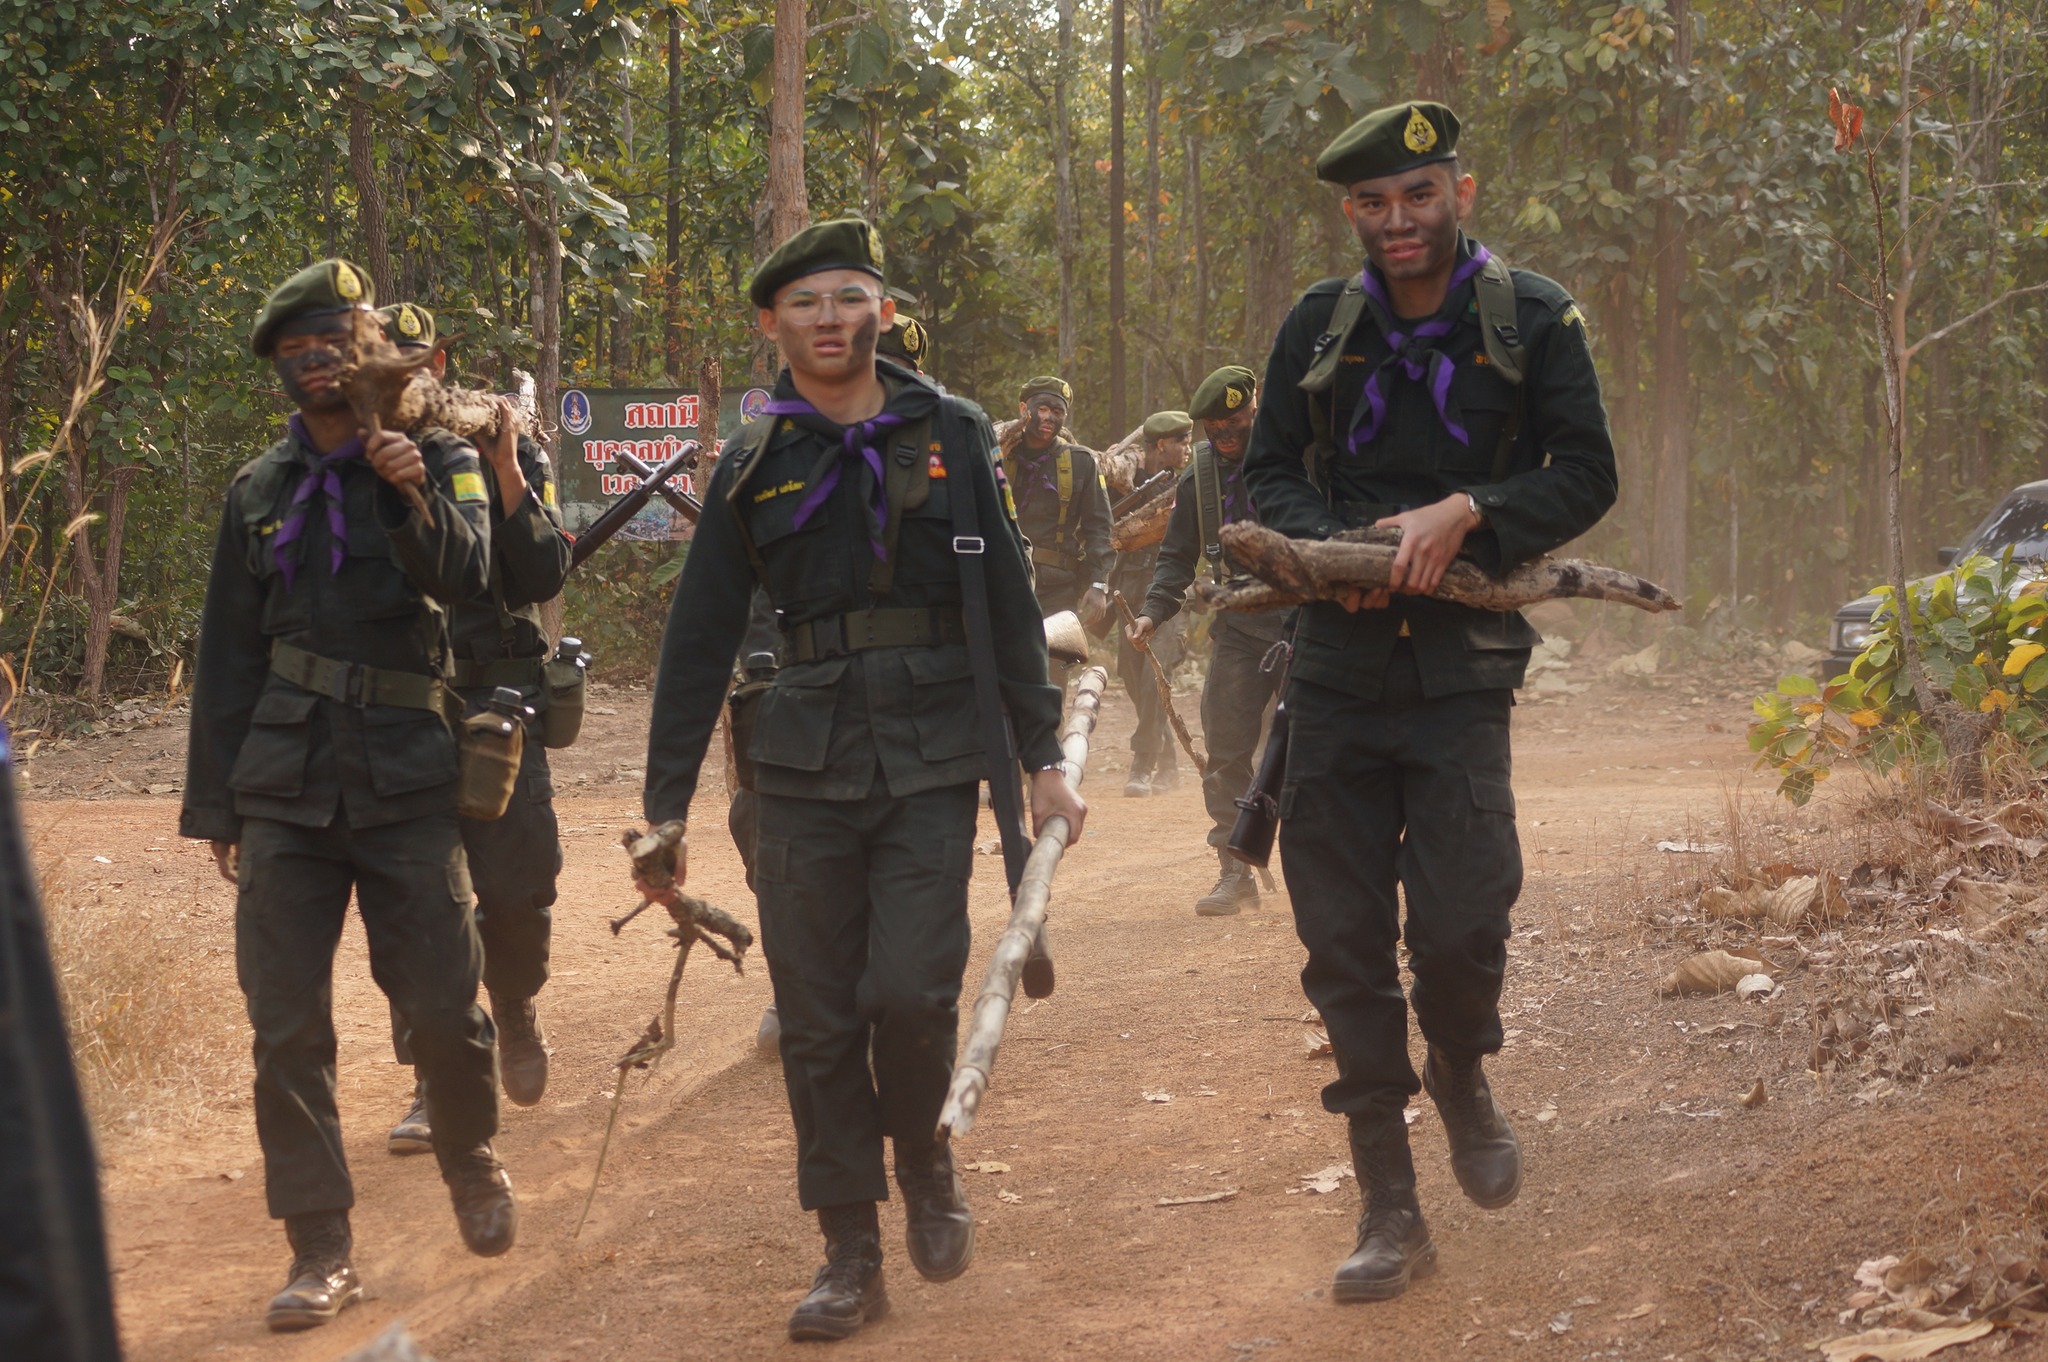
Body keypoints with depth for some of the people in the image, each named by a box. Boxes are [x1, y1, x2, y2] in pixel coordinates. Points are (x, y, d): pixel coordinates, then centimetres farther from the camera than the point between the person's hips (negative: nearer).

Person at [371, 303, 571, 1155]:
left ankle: (516, 1017, 28)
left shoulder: (511, 454, 3)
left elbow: (542, 581, -5)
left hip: (498, 699, -1)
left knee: (518, 885, -3)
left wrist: (506, 472, -14)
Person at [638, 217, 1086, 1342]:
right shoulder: (753, 467, 6)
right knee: (816, 1017, 1)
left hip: (932, 761, -1)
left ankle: (923, 1155, 17)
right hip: (805, 769, 1)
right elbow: (699, 639, 8)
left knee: (912, 990, -14)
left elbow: (1010, 603, 8)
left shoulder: (950, 436, 4)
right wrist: (665, 807, 5)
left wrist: (1041, 756, 4)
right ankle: (850, 1256, 13)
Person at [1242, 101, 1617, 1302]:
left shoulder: (1534, 319, 0)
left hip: (1461, 669, -2)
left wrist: (1465, 514, -17)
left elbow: (1585, 475, -2)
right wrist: (1335, 548, -9)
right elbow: (1271, 472, 11)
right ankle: (1391, 1213, 12)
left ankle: (1463, 1075, 24)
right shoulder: (1321, 325, 6)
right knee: (1344, 941, 2)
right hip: (1336, 665, 3)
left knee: (1460, 922, -13)